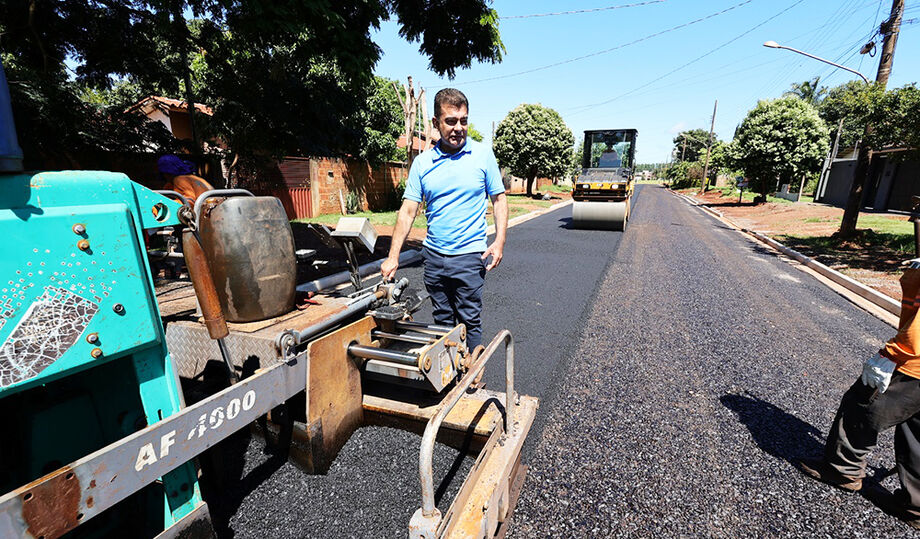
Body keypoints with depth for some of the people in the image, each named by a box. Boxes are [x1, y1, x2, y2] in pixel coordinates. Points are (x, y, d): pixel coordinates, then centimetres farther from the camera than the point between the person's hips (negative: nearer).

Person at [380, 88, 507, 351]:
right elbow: (408, 211, 1)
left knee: (470, 321, 5)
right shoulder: (422, 162, 3)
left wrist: (499, 241, -10)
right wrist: (393, 257, -5)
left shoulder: (483, 154, -1)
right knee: (442, 321, 15)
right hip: (434, 255, 3)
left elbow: (499, 199, 3)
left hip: (469, 255, -3)